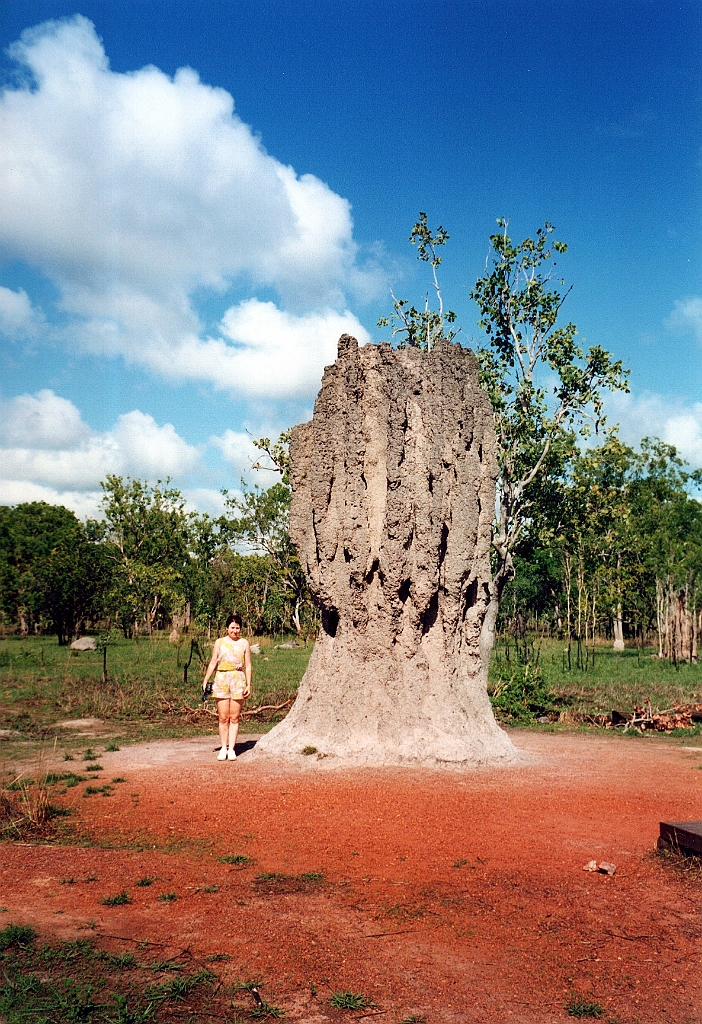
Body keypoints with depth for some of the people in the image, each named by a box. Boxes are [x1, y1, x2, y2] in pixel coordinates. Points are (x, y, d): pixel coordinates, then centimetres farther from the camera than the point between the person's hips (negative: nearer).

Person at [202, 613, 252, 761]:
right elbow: (213, 663, 9)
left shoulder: (244, 643, 8)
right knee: (223, 718, 0)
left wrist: (249, 684, 1)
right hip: (221, 680, 0)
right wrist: (205, 681, 0)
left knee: (234, 718, 1)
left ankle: (231, 749, 7)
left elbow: (248, 665, 8)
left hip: (238, 681, 0)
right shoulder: (219, 642, 8)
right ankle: (223, 748, 9)